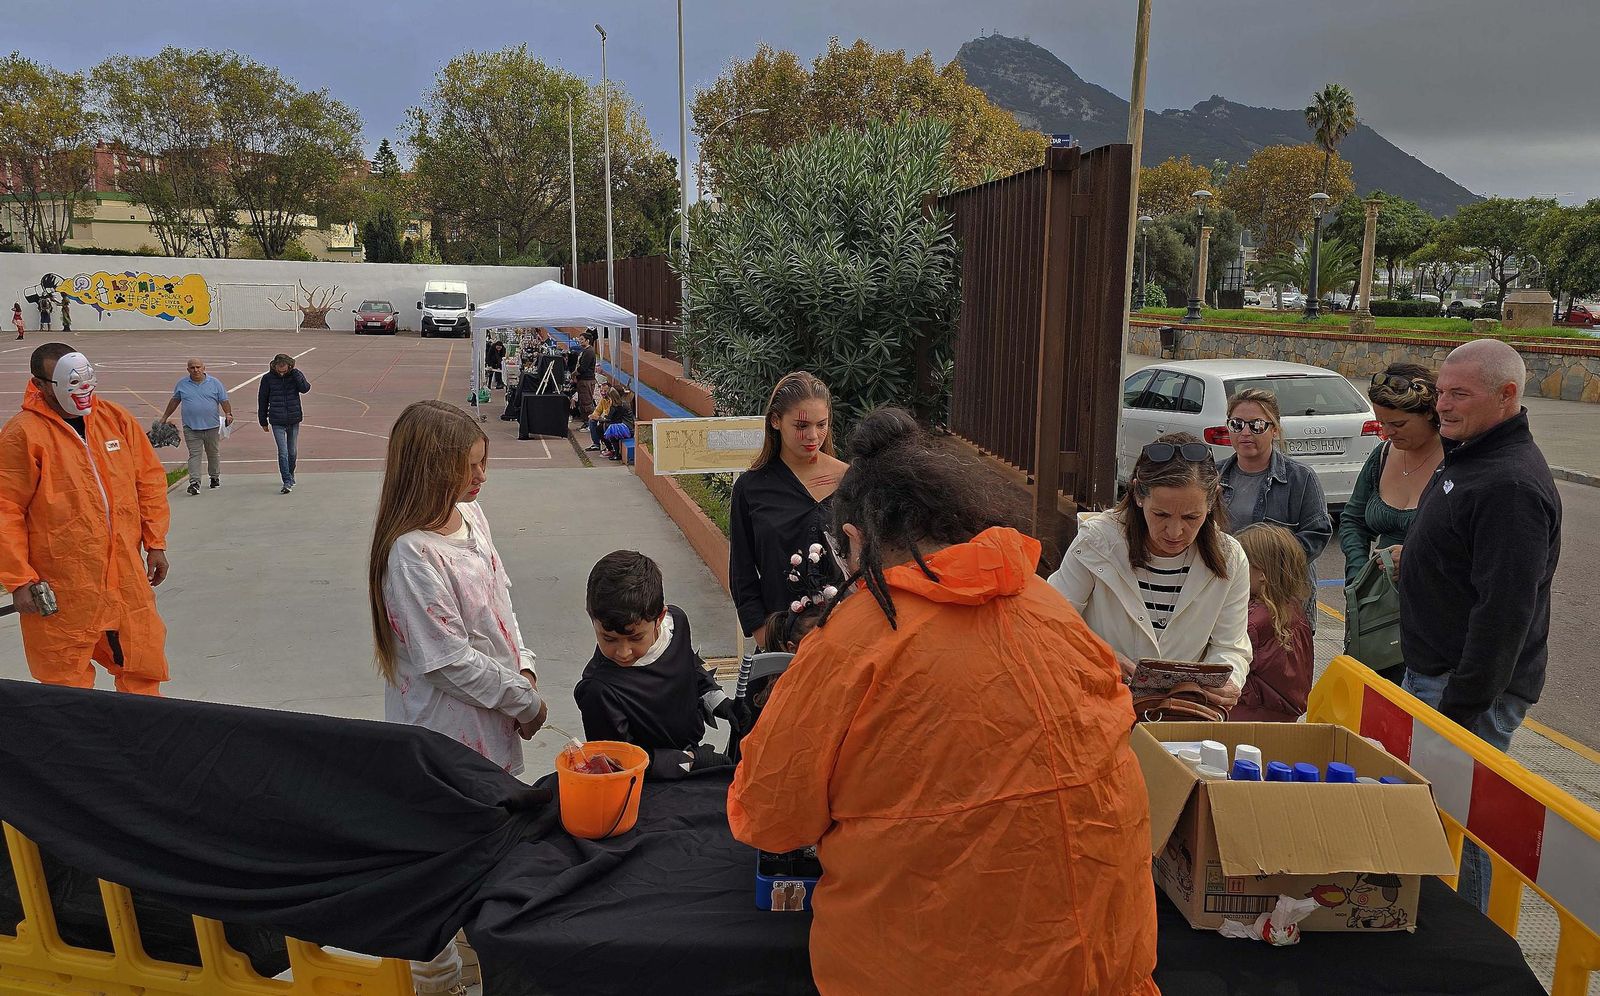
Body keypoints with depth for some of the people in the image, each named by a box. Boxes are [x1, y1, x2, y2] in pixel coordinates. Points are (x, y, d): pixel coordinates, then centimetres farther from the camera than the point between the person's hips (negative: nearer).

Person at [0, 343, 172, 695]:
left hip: (126, 575, 5)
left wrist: (155, 543, 8)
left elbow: (150, 481, 11)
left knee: (144, 668, 14)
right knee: (67, 681, 7)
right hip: (63, 589, -5)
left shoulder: (116, 418, 5)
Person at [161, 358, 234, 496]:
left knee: (213, 453, 12)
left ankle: (215, 477, 30)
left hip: (212, 426, 0)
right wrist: (164, 417, 22)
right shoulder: (182, 384, 7)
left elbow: (224, 401, 4)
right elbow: (174, 401, 19)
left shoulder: (215, 383, 4)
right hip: (191, 428, 0)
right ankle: (194, 482, -13)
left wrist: (228, 414, -13)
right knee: (194, 454, -8)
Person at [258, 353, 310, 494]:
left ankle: (290, 476, 31)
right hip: (277, 422, -1)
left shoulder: (295, 375, -1)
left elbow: (305, 388, -19)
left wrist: (294, 373, -23)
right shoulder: (268, 379, -3)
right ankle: (287, 482, -11)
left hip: (294, 421, 1)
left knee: (292, 452, 12)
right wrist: (263, 421, 8)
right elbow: (262, 400, 5)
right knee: (283, 452, -9)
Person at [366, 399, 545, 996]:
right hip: (447, 729, -8)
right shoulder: (411, 555, -27)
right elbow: (450, 661, -24)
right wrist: (524, 703, -14)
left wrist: (523, 668, -3)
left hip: (492, 720, 8)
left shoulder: (470, 516, -1)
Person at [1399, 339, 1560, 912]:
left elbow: (1504, 612, -26)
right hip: (1429, 671, 10)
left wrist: (1460, 709, -24)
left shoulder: (1512, 484, -22)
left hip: (1472, 688, -10)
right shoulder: (1466, 456, 11)